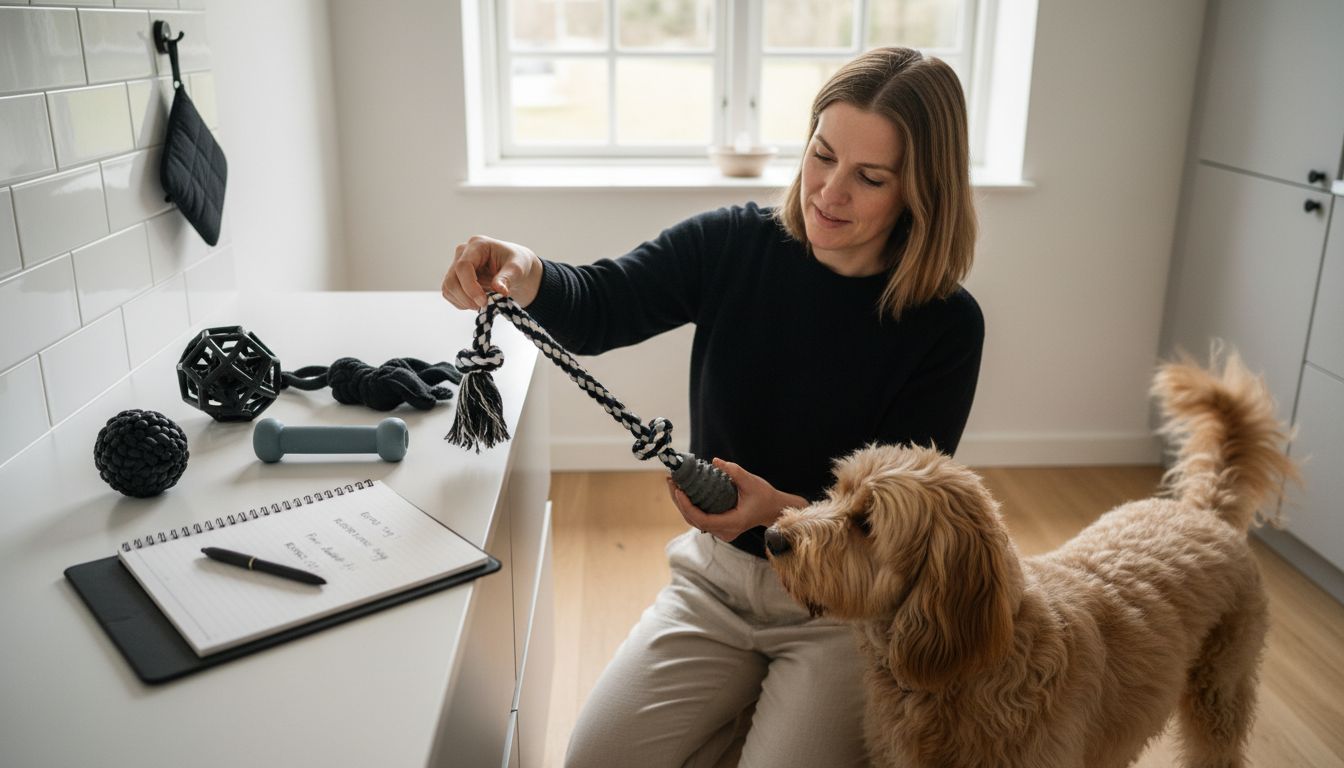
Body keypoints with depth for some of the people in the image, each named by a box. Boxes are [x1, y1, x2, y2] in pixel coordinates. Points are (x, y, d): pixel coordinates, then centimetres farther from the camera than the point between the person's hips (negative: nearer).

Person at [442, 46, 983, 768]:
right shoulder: (735, 244, -10)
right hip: (716, 575, 3)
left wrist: (782, 511, -33)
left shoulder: (946, 324, -16)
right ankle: (753, 698, 19)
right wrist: (528, 275, -30)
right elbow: (599, 307, -7)